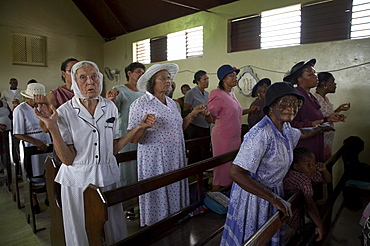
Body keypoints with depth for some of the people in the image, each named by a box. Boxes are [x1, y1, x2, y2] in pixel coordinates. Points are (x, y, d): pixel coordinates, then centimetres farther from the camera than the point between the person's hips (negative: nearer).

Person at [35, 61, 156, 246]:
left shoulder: (110, 108, 0)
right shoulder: (65, 112, -9)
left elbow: (114, 148, 4)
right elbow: (68, 159, -12)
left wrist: (138, 127, -2)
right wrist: (53, 128, -22)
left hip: (108, 177, 3)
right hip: (78, 181, -3)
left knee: (113, 229, 16)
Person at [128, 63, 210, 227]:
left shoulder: (171, 102, 11)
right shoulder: (140, 104, -9)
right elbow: (133, 139, -11)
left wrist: (193, 114, 8)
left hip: (175, 159, 6)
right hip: (154, 161, -6)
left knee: (174, 194, 16)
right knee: (156, 197, 6)